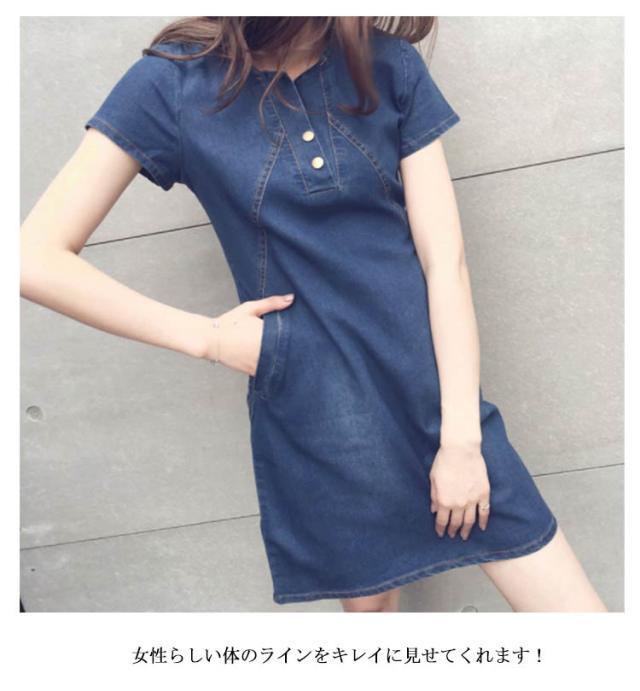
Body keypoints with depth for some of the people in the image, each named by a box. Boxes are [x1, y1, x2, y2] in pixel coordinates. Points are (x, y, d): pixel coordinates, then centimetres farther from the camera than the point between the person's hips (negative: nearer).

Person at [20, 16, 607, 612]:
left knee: (575, 610, 5)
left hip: (436, 389, 3)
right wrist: (209, 338, -9)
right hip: (313, 415, -2)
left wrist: (462, 435, -9)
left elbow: (445, 261, -4)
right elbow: (35, 259, -8)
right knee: (367, 601, 18)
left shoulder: (390, 66, 2)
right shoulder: (175, 82, -5)